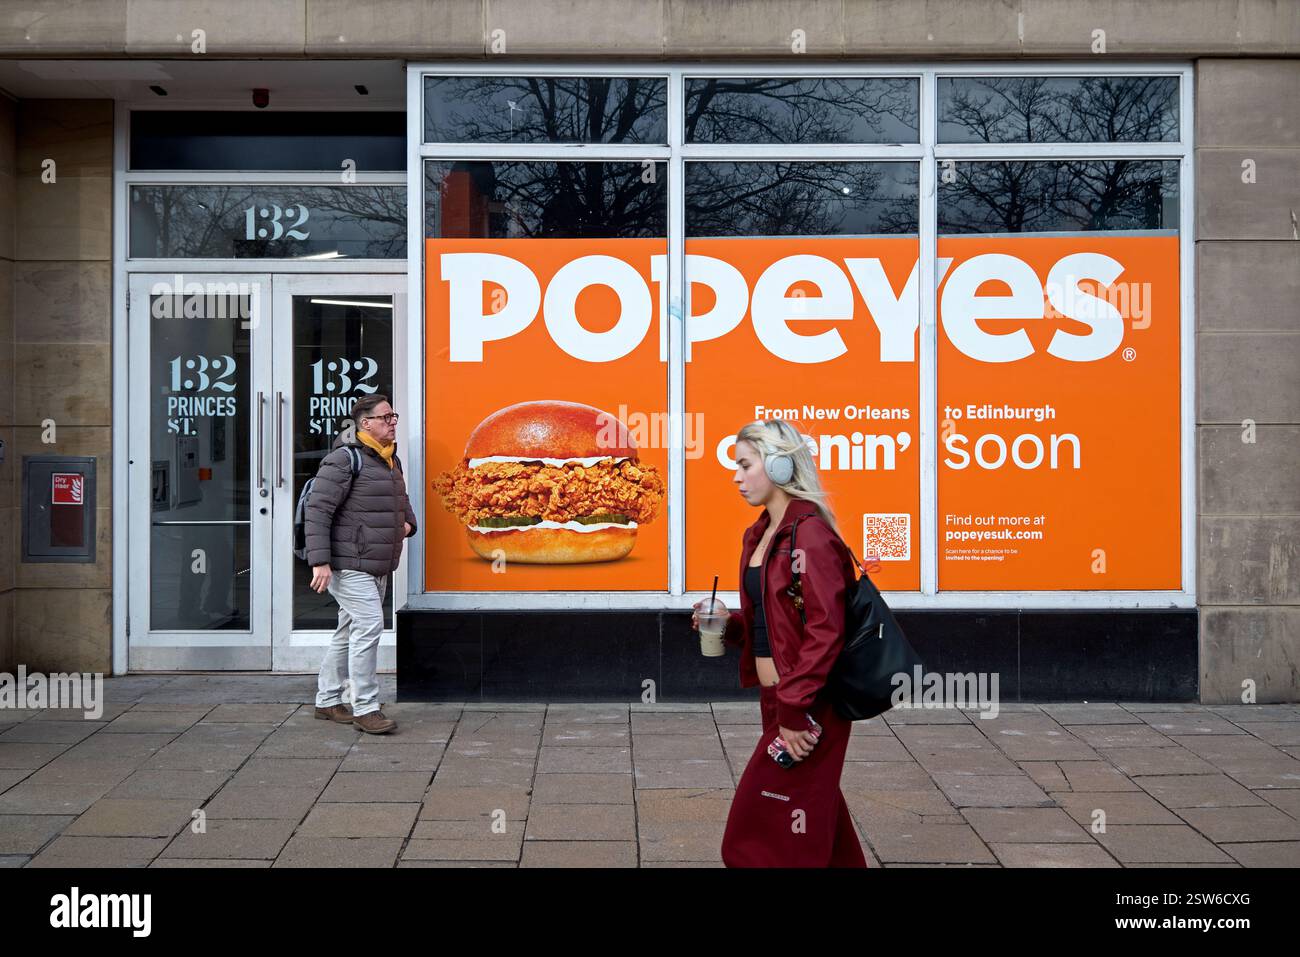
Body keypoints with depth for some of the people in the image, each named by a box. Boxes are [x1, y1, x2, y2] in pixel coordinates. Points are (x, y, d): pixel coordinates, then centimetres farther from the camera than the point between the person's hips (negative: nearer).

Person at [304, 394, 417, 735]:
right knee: (368, 626, -14)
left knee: (350, 632, 15)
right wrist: (320, 560, -22)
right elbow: (318, 509, -17)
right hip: (349, 565, -9)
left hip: (378, 566, 9)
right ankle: (365, 708, -7)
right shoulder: (344, 459, -12)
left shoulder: (391, 461, 16)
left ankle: (327, 701, 25)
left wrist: (407, 522, 10)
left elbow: (401, 500, 33)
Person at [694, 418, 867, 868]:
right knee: (814, 824, 19)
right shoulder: (758, 535, 11)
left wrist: (794, 712, -22)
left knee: (763, 835, -1)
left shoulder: (810, 534, -18)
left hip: (807, 708, -9)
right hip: (777, 699, 9)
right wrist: (728, 624, 1)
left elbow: (824, 632, -22)